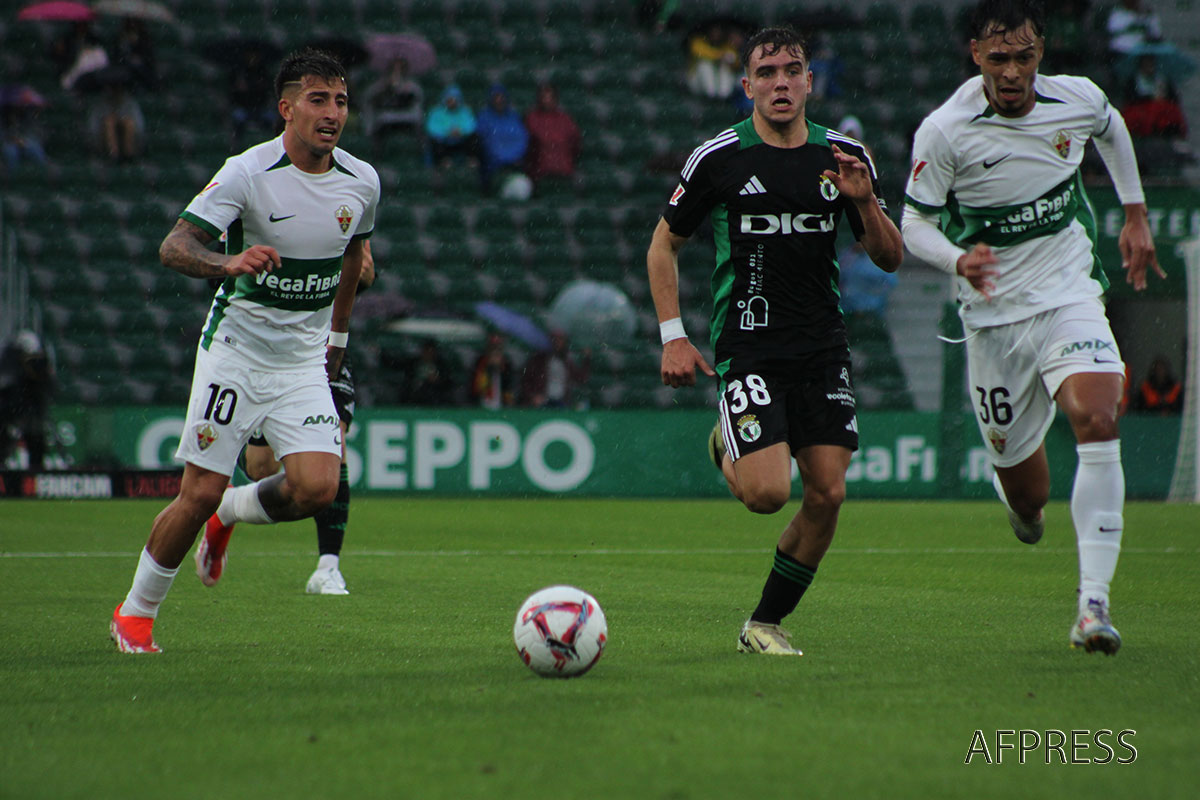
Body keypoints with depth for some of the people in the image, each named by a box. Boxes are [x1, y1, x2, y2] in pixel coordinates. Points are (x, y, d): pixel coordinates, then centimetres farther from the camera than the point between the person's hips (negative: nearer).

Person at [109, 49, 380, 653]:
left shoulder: (361, 182, 0)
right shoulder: (248, 172, -15)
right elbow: (173, 247, -22)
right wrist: (230, 263, -41)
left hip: (304, 360, 4)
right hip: (235, 348, -4)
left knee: (317, 489, -15)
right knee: (200, 493, -5)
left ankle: (229, 514, 18)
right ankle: (135, 613, 16)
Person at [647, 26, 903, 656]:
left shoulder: (845, 157, 4)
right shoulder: (717, 159, -5)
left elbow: (890, 259, 8)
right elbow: (663, 246, 6)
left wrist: (865, 203, -12)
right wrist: (673, 337, -1)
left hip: (824, 347, 4)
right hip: (747, 348, -4)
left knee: (827, 493, -5)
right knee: (768, 492, -18)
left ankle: (766, 622, 13)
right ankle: (728, 453, 19)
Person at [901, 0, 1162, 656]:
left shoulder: (1078, 99, -6)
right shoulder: (944, 131, -15)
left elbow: (1112, 130, 19)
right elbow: (915, 224, -7)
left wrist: (1134, 215, 23)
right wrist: (958, 261, -27)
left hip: (1070, 295, 1)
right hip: (993, 313, -1)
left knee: (1097, 421, -26)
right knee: (1021, 482, 5)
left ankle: (1094, 603, -25)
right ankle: (1025, 506, 47)